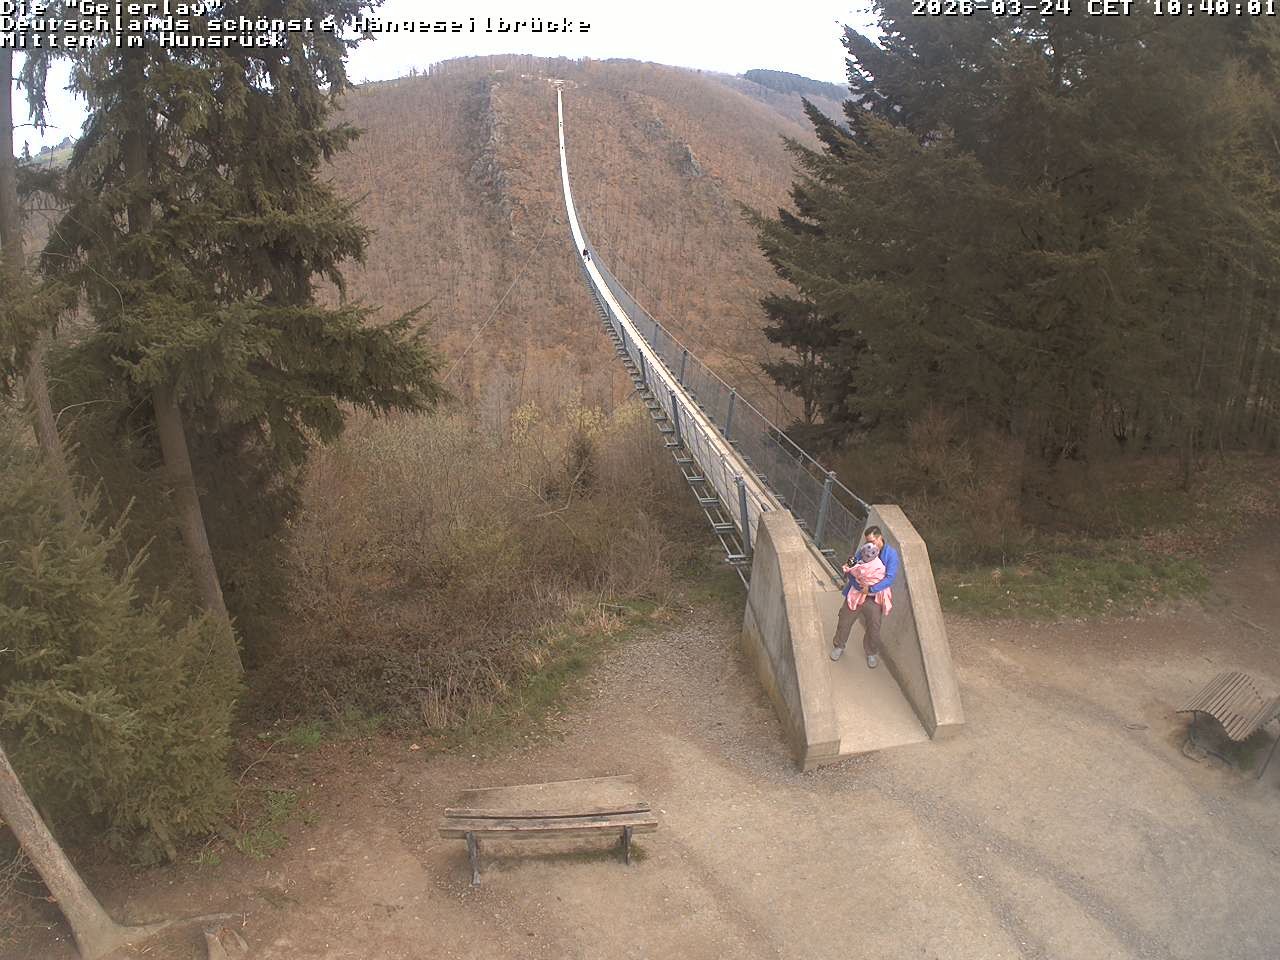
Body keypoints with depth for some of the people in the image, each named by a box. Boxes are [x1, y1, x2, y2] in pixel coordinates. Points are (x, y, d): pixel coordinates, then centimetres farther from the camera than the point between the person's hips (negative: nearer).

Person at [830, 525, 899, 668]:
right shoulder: (864, 550, -3)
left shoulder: (891, 554, -13)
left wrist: (871, 588, -26)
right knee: (844, 620, 9)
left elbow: (890, 578, -20)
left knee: (873, 627, -1)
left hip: (875, 597, -3)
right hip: (856, 592, 3)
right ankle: (838, 646, 33)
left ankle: (872, 653, 25)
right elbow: (851, 570, -1)